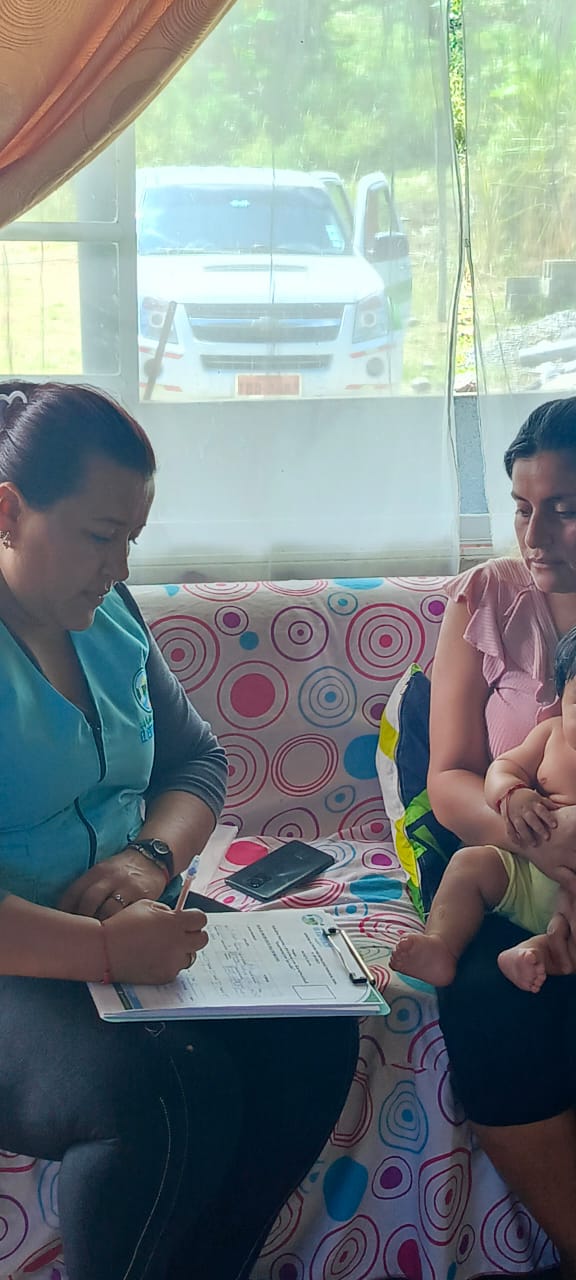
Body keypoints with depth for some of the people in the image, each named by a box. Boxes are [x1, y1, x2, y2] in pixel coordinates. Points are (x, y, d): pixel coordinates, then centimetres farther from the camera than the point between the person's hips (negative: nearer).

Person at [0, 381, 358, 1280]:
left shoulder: (111, 617, 8)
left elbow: (197, 759, 16)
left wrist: (152, 854, -7)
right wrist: (105, 951, -32)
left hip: (129, 928, 8)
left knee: (313, 1037, -13)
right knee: (167, 1095, -31)